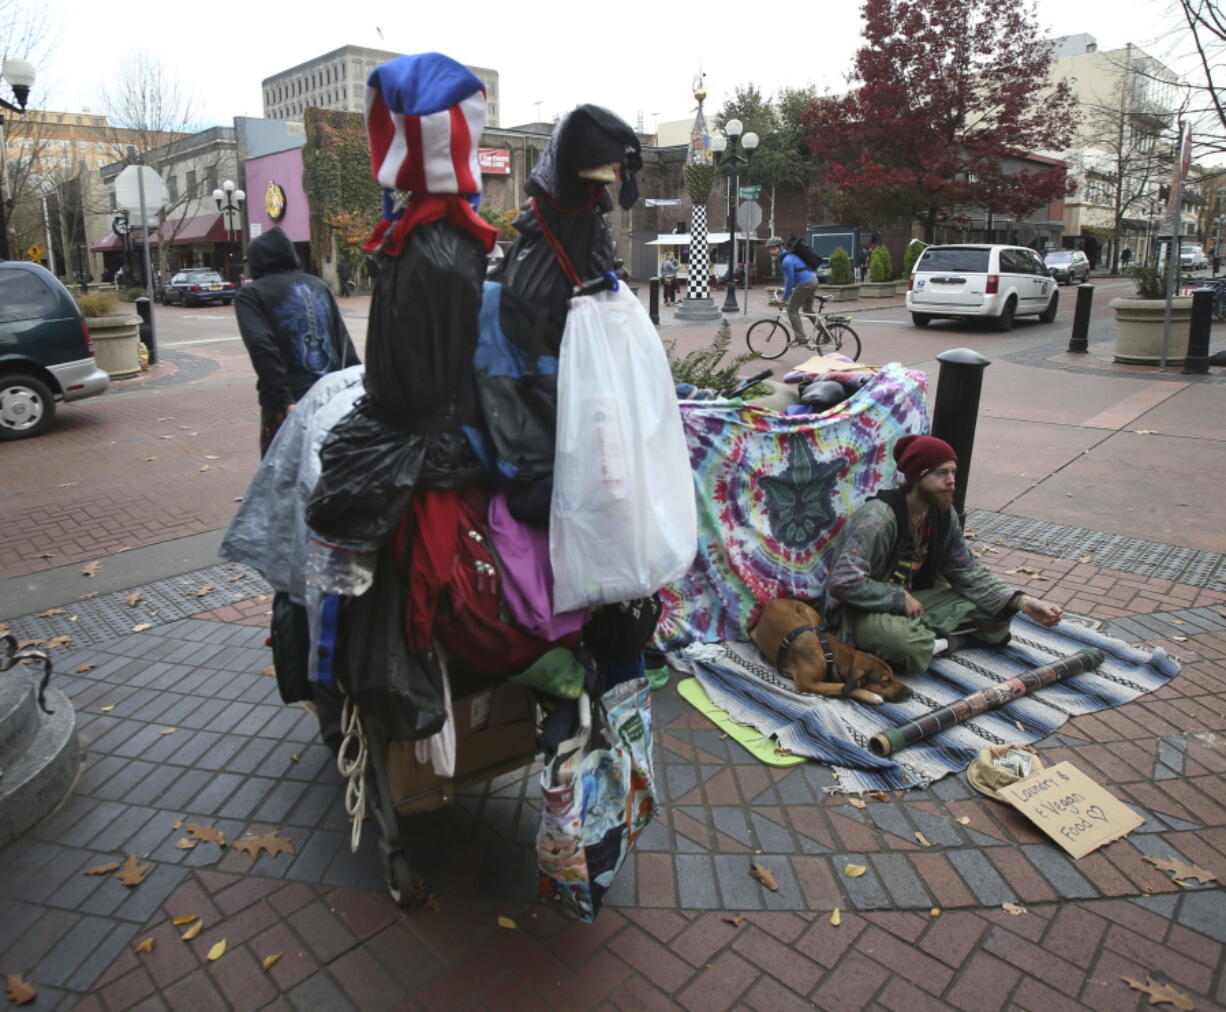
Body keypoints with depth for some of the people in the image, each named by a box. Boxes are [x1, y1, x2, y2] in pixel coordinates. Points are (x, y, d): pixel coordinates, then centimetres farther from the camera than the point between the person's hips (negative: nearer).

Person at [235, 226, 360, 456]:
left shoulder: (251, 294, 2)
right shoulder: (317, 285, 17)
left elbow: (262, 348, -14)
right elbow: (344, 342, 10)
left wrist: (284, 400, -18)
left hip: (289, 407, -5)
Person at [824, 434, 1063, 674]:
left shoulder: (944, 515, 1)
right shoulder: (879, 518, -24)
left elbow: (968, 572, 3)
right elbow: (843, 582, -29)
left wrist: (1023, 602, -9)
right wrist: (900, 599, -22)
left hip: (914, 599, 7)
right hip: (864, 610, -7)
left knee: (997, 615, -4)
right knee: (907, 643, -39)